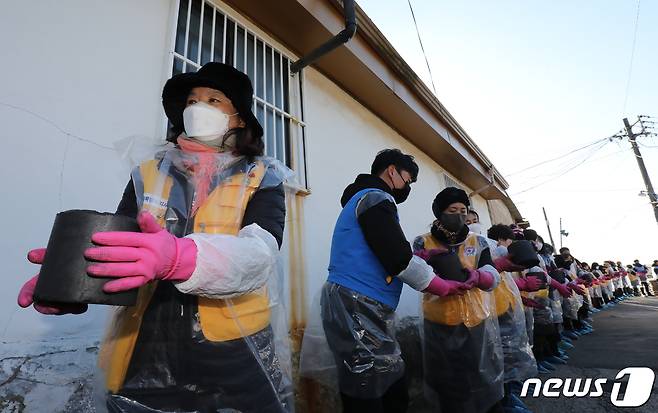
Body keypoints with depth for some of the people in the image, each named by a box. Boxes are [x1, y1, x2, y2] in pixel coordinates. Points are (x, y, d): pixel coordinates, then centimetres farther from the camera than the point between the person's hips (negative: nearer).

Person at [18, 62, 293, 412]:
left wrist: (177, 257, -38)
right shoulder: (148, 176, 5)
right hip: (145, 356, 3)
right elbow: (113, 245, -3)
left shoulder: (262, 179, -5)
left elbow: (258, 252, -21)